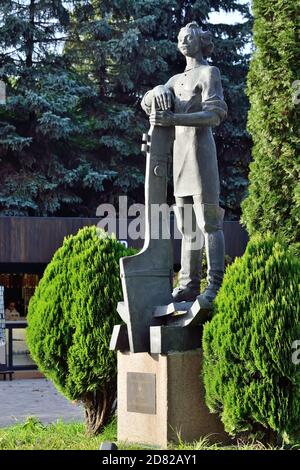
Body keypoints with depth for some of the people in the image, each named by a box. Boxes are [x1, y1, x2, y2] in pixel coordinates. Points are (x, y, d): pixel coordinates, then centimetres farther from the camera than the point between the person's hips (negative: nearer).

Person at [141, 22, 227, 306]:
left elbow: (214, 115, -14)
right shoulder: (178, 79, 23)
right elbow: (147, 103, 11)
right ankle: (189, 287, 5)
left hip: (200, 149, -8)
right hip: (179, 155, 8)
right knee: (187, 226, 5)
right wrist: (159, 91, -14)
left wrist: (173, 119, -25)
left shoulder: (209, 73, -1)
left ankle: (215, 287, -15)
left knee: (209, 222, -11)